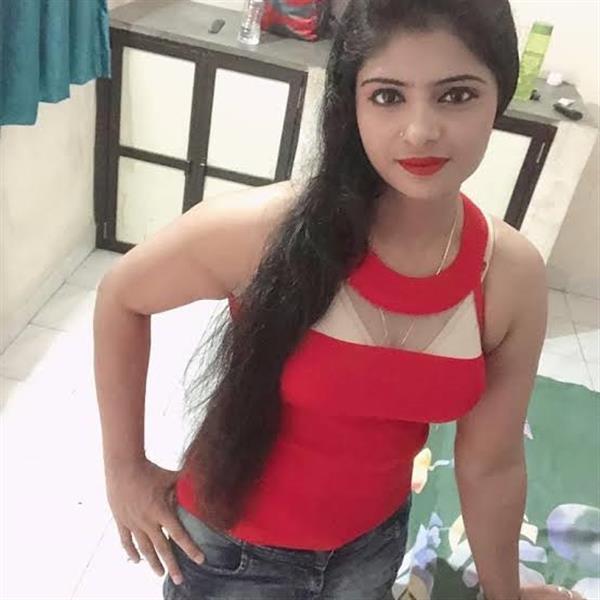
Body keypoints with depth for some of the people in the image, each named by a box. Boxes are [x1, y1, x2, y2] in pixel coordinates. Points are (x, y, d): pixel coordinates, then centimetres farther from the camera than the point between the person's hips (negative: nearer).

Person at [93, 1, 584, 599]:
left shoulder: (514, 275, -19)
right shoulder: (262, 229, -29)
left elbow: (491, 464, -6)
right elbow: (121, 297, -10)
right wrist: (124, 466, -7)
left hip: (374, 544, 3)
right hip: (232, 546, -2)